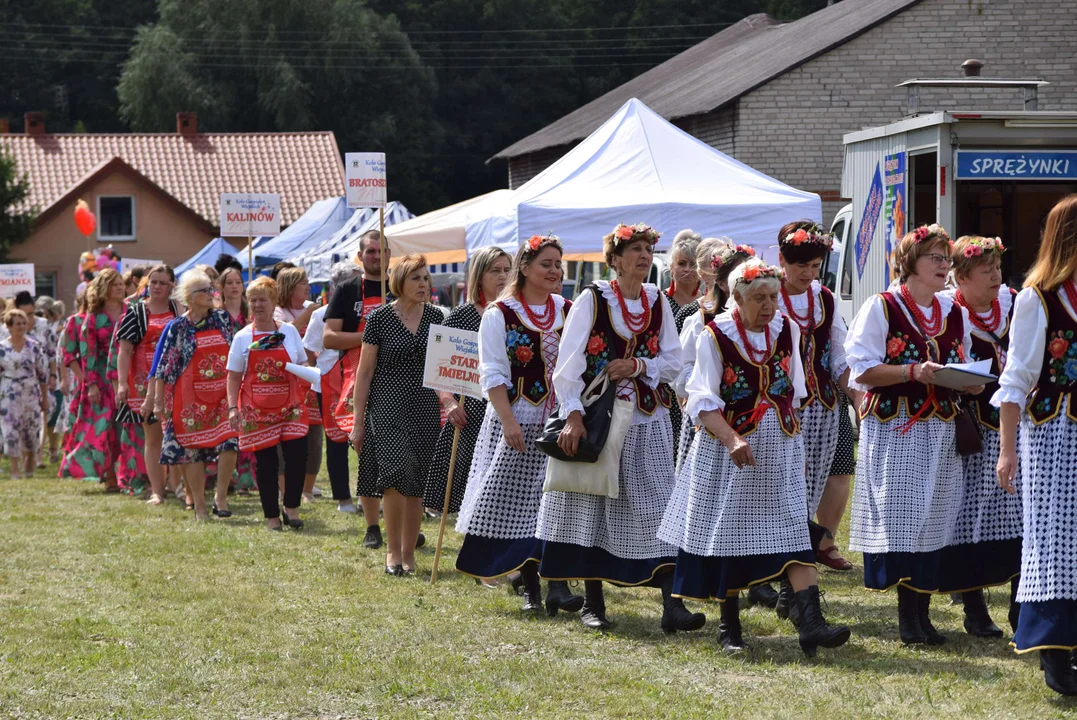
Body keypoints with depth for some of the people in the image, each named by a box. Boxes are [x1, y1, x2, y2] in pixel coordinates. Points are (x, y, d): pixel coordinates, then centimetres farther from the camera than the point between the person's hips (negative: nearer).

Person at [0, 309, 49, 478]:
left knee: (31, 432, 5)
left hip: (31, 395, 1)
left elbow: (43, 373, 7)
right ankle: (15, 469, 0)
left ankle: (29, 468, 23)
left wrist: (45, 398, 7)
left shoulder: (34, 346, 2)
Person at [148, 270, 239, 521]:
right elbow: (162, 366, -2)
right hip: (191, 398, -2)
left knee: (229, 443, -13)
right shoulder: (177, 327, -3)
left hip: (222, 394, 2)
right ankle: (199, 507, 9)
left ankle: (221, 496, 2)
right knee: (194, 450, 1)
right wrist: (158, 400, -6)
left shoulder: (222, 319, 7)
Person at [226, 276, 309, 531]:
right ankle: (272, 517, 11)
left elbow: (303, 365, 16)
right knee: (265, 462, 1)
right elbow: (234, 377, 4)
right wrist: (232, 407, -6)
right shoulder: (242, 338, 4)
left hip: (290, 405, 1)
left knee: (297, 453, -12)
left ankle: (291, 508, 6)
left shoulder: (289, 331, 7)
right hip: (256, 409, -1)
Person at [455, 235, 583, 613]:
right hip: (517, 422, -3)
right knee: (519, 502, 0)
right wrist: (508, 421, -16)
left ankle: (557, 585, -13)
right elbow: (492, 373, -6)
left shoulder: (569, 312, 10)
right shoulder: (500, 314, -1)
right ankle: (530, 588, 10)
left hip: (560, 422, 3)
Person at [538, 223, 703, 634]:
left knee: (658, 507, -5)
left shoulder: (657, 303, 7)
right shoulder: (592, 300, -5)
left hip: (648, 421, 3)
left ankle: (672, 606, -10)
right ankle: (592, 604, 13)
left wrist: (639, 365, -11)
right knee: (592, 506, 2)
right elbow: (568, 364, -9)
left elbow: (674, 362, 8)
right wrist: (573, 415, -18)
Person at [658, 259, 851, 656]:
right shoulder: (716, 336, -9)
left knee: (794, 531, -9)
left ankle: (811, 623, -18)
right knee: (730, 533, 5)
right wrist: (733, 440, -26)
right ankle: (729, 625, 19)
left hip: (781, 447, 3)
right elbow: (703, 400, -13)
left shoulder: (787, 330, 4)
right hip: (728, 449, -3)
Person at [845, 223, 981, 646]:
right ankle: (908, 616, -4)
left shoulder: (954, 314, 14)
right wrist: (914, 372, -19)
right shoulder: (882, 308, -3)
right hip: (894, 430, -5)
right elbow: (862, 370, -8)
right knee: (901, 517, -8)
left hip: (941, 430, 5)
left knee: (935, 520, 2)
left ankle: (921, 613, 8)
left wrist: (971, 382, -1)